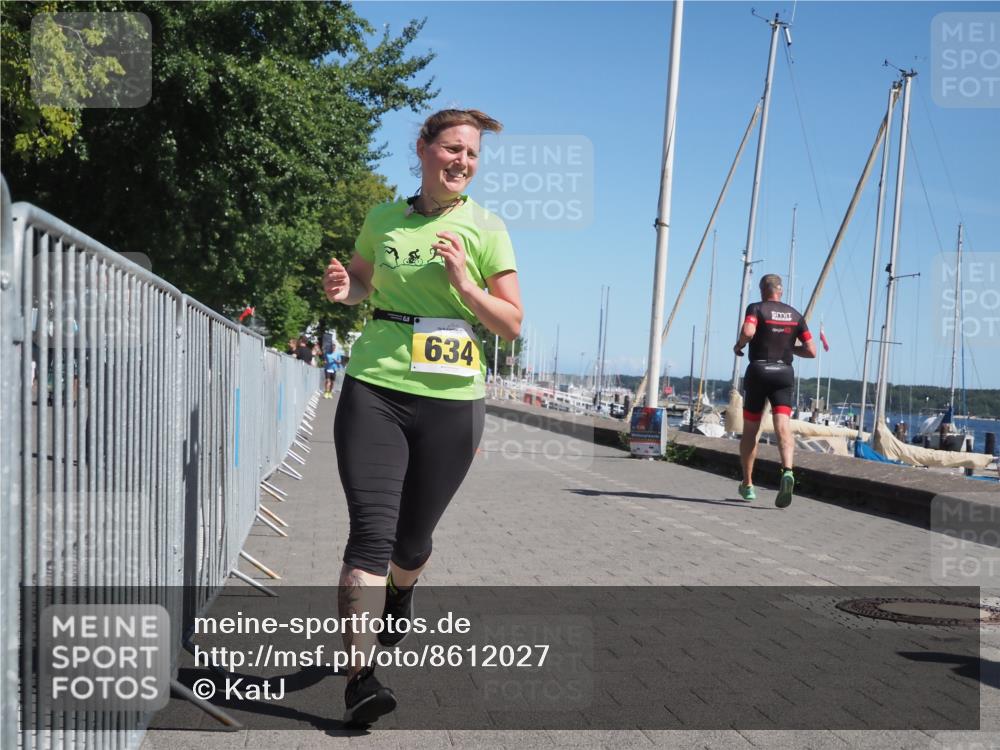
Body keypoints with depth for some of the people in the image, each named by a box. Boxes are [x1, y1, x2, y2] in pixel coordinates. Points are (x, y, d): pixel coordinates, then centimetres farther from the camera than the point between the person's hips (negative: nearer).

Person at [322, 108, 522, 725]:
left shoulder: (486, 229, 2)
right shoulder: (383, 220, 8)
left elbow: (512, 325, 1)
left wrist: (464, 283, -15)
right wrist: (343, 290, 2)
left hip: (450, 398, -1)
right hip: (375, 389, 1)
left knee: (412, 538, 11)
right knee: (371, 530, -13)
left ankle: (399, 596, 47)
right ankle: (360, 676, -12)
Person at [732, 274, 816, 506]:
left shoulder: (757, 308, 0)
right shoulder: (794, 314, 11)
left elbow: (748, 331, -22)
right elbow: (811, 350, 8)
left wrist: (738, 346, -2)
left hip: (758, 371, -2)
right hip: (784, 372, 2)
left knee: (750, 430, 11)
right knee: (782, 425, -10)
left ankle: (747, 484, 20)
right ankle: (787, 471, -37)